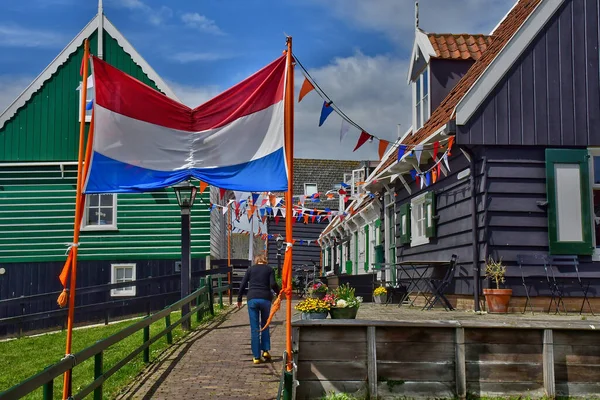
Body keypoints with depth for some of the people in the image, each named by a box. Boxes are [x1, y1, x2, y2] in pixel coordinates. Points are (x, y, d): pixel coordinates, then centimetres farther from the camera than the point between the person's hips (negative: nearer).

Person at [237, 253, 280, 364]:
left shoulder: (250, 269, 10)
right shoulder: (269, 269, 7)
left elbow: (243, 285, 6)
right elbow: (273, 284, -8)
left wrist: (239, 299, 14)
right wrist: (279, 293, 9)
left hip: (252, 299, 0)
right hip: (265, 299, 0)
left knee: (254, 329, 4)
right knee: (265, 326, 18)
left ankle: (256, 357, 4)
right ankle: (265, 350, 7)